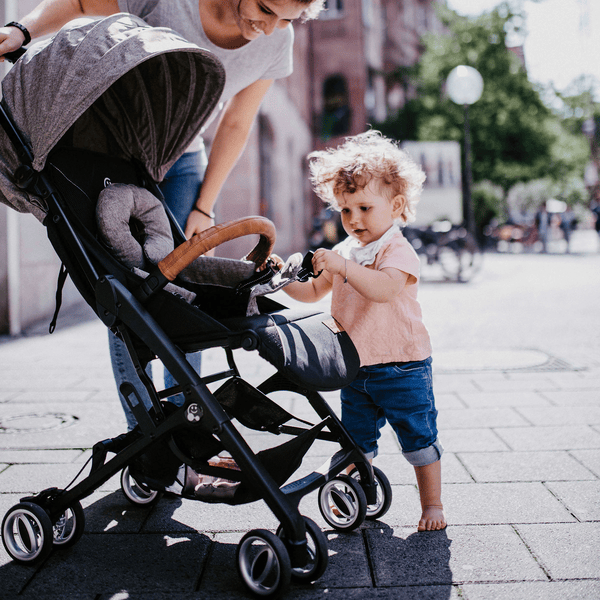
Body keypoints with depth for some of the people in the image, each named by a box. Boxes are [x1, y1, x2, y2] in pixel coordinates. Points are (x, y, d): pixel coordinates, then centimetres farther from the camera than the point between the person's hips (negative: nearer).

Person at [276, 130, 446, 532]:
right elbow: (313, 292, 16)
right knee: (355, 440, 13)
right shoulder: (344, 252, 9)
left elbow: (384, 289, -34)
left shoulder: (398, 251, -14)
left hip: (401, 366, -6)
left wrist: (344, 266, -43)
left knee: (419, 438, 5)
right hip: (355, 367, 6)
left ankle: (432, 503, 20)